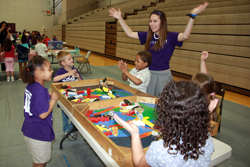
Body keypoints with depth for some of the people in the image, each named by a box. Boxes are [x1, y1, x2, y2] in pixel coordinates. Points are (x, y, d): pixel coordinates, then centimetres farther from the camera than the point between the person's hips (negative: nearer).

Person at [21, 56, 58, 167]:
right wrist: (53, 99, -18)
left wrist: (48, 96, 2)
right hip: (39, 134, -9)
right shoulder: (40, 91, -27)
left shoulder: (30, 86, 1)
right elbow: (43, 114, -27)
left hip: (30, 131, 9)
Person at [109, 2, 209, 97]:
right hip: (149, 73, 5)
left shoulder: (170, 36, -9)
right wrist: (120, 18, 4)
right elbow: (130, 33, 7)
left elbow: (185, 36, -27)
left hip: (163, 75, -4)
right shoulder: (148, 36, 5)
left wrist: (192, 16, -38)